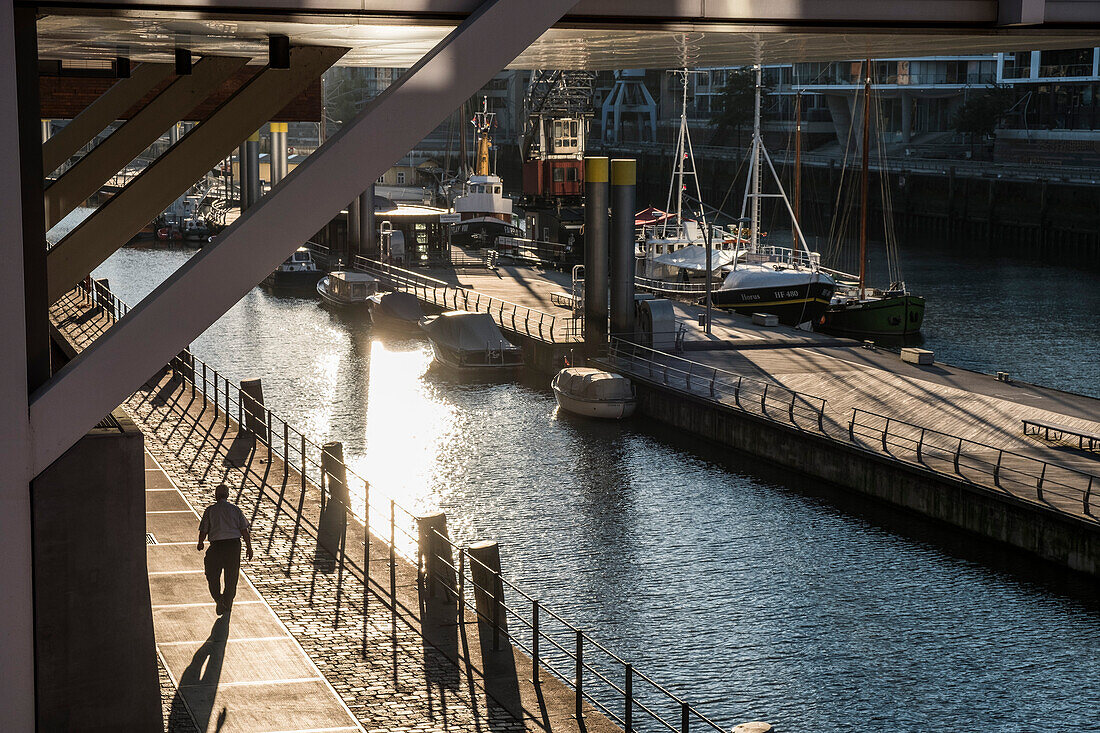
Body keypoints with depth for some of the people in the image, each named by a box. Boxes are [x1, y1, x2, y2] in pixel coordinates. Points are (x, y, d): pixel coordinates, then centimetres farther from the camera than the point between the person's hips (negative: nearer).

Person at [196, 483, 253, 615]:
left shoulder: (210, 510, 0)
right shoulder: (235, 509, 5)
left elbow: (203, 531, 0)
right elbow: (244, 531, 0)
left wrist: (200, 544, 18)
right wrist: (249, 548, 7)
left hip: (216, 545, -2)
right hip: (234, 545, 2)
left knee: (213, 576, 11)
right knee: (231, 577, 14)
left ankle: (218, 598, -10)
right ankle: (227, 605, 22)